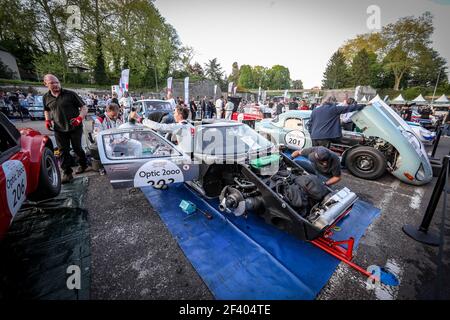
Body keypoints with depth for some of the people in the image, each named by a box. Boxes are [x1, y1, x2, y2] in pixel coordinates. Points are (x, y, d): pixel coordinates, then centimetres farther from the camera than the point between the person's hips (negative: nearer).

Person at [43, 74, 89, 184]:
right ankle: (67, 173, 9)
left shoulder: (70, 94, -7)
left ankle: (83, 164, 33)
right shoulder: (46, 97, 7)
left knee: (77, 148, 9)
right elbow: (46, 110, 24)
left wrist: (80, 118, -22)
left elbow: (84, 107, -6)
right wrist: (47, 120, 6)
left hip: (75, 127, -3)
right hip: (59, 129, 4)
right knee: (63, 151, 3)